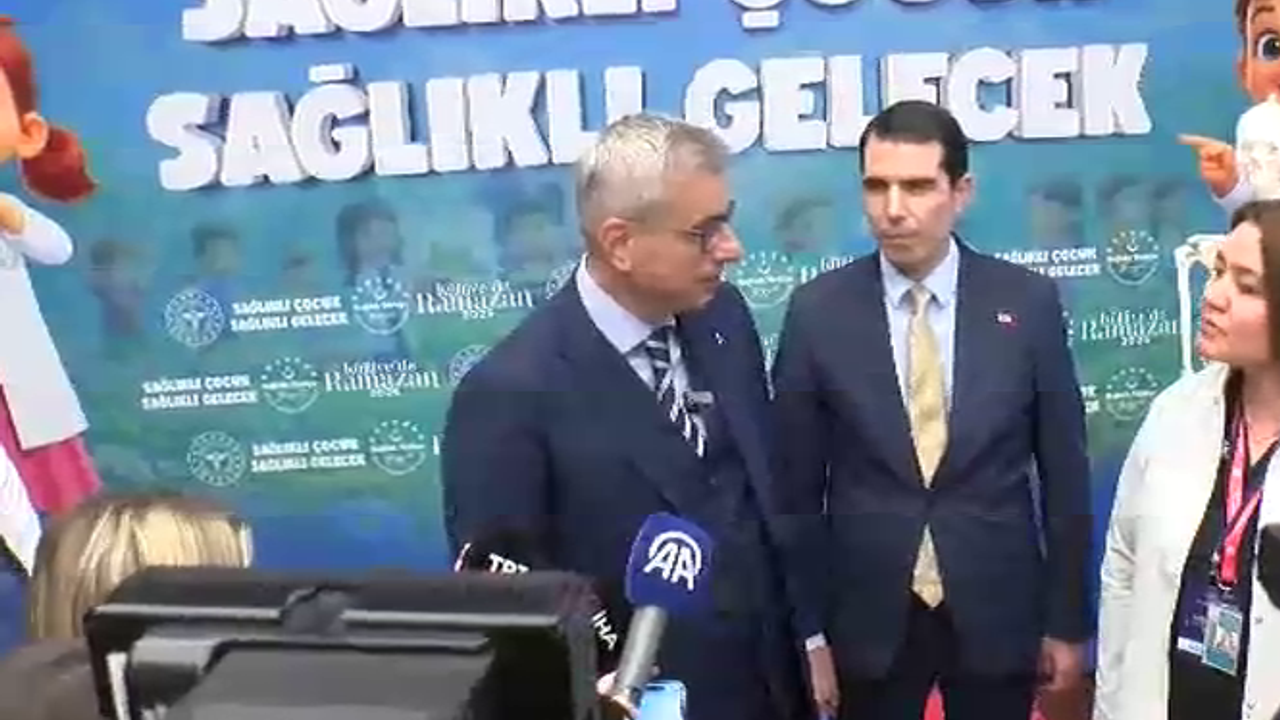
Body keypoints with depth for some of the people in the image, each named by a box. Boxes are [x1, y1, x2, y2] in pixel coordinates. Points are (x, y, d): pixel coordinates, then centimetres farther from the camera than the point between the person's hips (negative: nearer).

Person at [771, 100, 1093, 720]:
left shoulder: (1028, 303, -6)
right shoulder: (817, 311, -8)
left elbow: (1063, 473, 0)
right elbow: (795, 488, -3)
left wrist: (1067, 620, 3)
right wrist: (807, 630, -3)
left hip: (998, 615, 1)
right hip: (868, 619, 0)